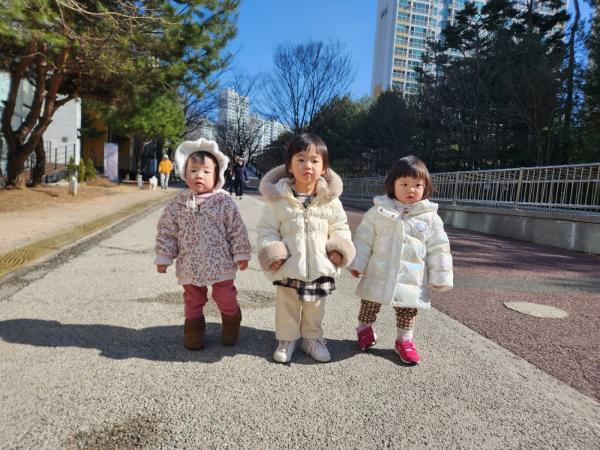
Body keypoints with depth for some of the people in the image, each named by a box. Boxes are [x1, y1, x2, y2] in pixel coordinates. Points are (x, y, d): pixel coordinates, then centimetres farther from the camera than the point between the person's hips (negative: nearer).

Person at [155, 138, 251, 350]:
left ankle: (231, 324, 38)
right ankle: (194, 328, 39)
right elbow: (166, 232, 3)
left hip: (220, 263, -1)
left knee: (226, 299, 12)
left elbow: (237, 230, -5)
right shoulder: (178, 203, -3)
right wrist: (163, 257, 2)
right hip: (190, 265, 2)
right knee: (193, 301, 18)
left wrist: (241, 254, -4)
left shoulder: (225, 202, -9)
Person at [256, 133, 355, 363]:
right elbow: (266, 230, -4)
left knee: (315, 310, 20)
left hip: (320, 267, 2)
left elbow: (340, 227, 5)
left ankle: (312, 338, 41)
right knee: (286, 308, 16)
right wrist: (271, 252, -17)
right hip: (289, 267, -1)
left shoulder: (330, 199, -4)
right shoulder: (278, 197, -9)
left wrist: (339, 248, -11)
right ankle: (286, 339, 37)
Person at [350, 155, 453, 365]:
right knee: (369, 305, 16)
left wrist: (440, 276, 0)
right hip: (379, 275, 0)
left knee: (408, 310, 14)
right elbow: (364, 238, -1)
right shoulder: (379, 211, -5)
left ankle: (404, 340, 35)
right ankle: (364, 328, 41)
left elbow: (438, 249, 1)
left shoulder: (430, 217, -3)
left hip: (411, 279, 1)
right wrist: (357, 263, -3)